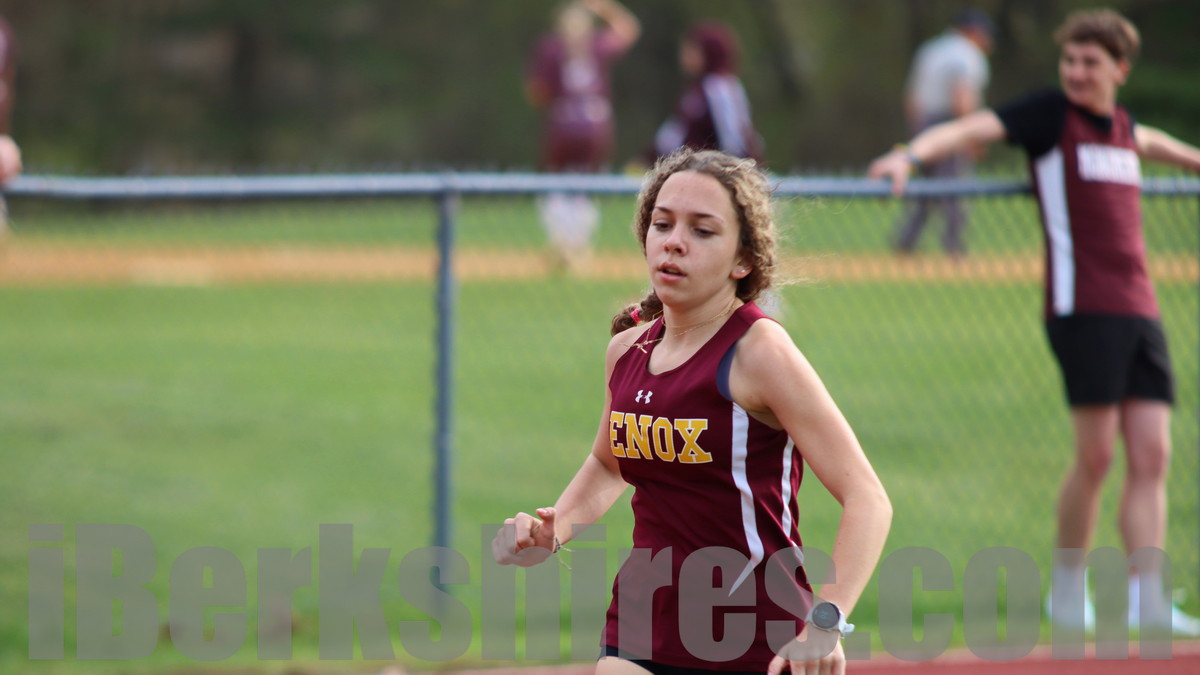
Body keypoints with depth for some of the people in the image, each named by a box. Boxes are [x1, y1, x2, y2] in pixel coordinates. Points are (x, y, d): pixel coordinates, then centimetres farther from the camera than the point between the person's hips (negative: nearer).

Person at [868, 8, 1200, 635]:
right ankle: (1067, 588, 6)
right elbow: (973, 128, -16)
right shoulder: (1050, 113, -1)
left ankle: (1148, 602, 0)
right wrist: (912, 154, -35)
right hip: (1083, 305, -6)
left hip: (1139, 308, 6)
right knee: (1096, 454, -10)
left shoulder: (1120, 124, 17)